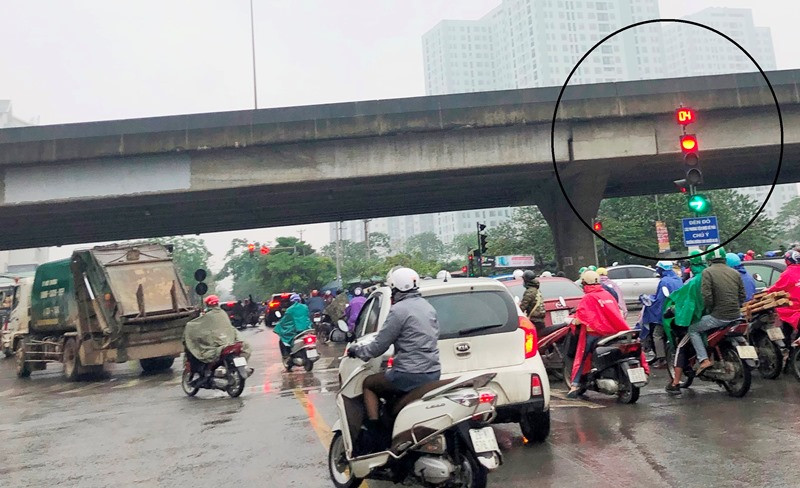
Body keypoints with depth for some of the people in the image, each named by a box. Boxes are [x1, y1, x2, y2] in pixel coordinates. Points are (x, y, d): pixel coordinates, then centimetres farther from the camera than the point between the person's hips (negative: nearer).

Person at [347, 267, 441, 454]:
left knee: (368, 383, 13)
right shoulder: (428, 307, 12)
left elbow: (378, 346, -10)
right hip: (433, 372, 8)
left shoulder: (399, 310, -13)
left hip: (411, 374, -8)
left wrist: (356, 350, 7)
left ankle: (373, 436, 6)